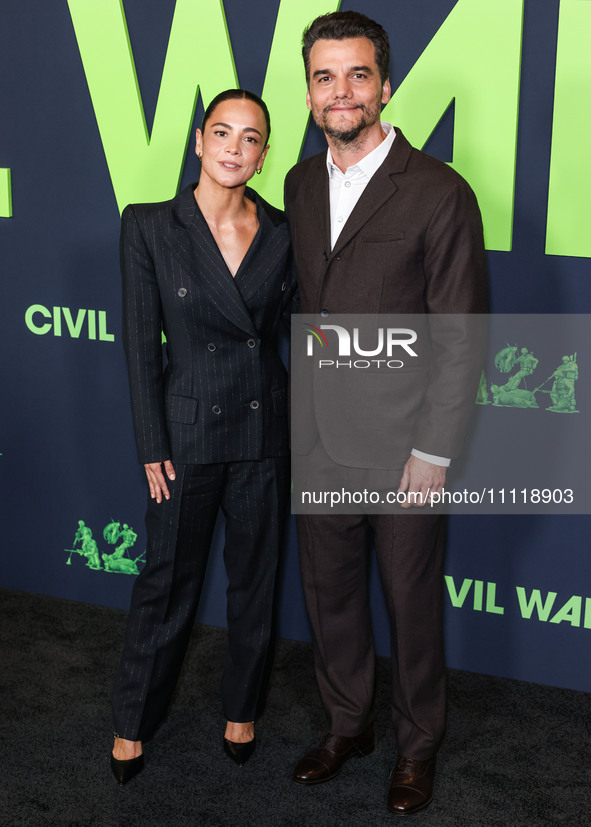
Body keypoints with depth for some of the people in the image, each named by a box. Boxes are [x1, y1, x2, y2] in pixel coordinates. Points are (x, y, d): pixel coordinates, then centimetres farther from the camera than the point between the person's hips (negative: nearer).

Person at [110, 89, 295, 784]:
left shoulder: (283, 234, -1)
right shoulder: (149, 228, -8)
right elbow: (141, 346, -7)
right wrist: (153, 449, -7)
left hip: (265, 431, 3)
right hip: (189, 427, -2)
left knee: (254, 577, 15)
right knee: (168, 581, 10)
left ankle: (240, 708, 37)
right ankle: (133, 720, 32)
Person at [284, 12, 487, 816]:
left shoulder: (440, 194, -14)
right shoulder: (301, 183, 6)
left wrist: (434, 451, -13)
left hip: (402, 446, -5)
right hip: (319, 439, 6)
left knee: (412, 600, 11)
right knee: (328, 590, 18)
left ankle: (418, 746, 34)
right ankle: (347, 726, 40)